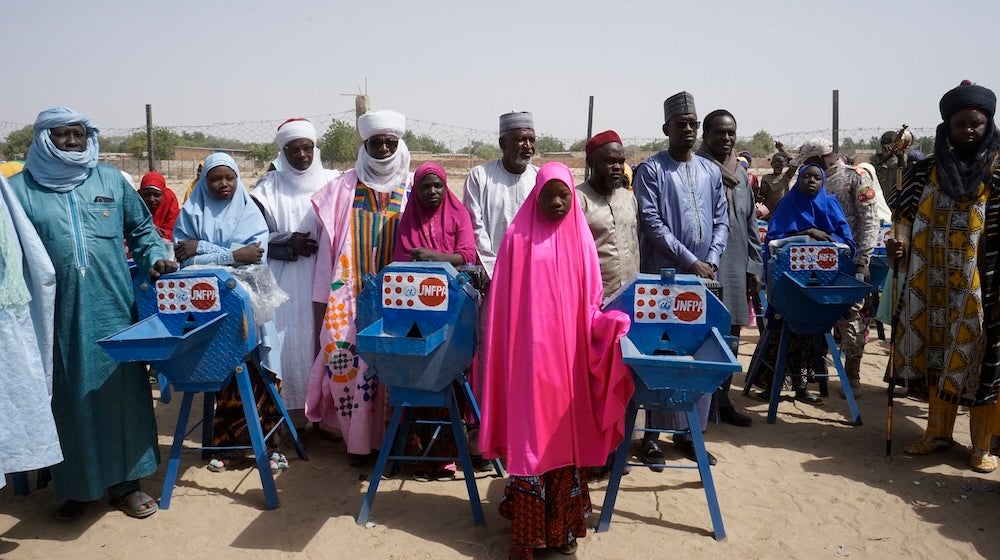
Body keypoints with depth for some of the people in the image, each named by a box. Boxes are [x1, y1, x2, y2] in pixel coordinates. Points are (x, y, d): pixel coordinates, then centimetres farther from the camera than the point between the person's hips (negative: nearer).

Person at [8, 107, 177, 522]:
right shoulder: (20, 188, 6)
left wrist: (155, 257, 0)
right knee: (68, 399, 5)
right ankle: (74, 487, 20)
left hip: (112, 311, 1)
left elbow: (142, 228, 18)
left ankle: (125, 481, 18)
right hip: (56, 316, -1)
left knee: (121, 391, 5)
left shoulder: (111, 180, 10)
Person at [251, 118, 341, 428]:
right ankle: (292, 412, 7)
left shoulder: (332, 182, 7)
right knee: (288, 341, -3)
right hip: (285, 281, 0)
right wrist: (288, 243, -10)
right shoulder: (269, 187, 7)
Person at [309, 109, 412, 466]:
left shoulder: (413, 187, 4)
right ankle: (358, 440, 7)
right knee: (348, 360, -5)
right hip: (353, 293, 0)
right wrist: (325, 297, 2)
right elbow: (331, 241, 5)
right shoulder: (345, 188, 5)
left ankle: (392, 437, 13)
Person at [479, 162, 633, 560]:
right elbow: (504, 301, -1)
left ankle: (563, 526, 22)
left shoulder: (581, 238, 6)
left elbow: (589, 300, 8)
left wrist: (606, 324, -11)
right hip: (530, 352, -2)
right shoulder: (518, 237, -1)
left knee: (566, 431, 8)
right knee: (530, 433, 0)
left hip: (568, 352, 3)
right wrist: (506, 350, -4)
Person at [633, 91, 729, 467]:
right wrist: (690, 261, -12)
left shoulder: (711, 172, 14)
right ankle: (652, 435, 8)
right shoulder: (651, 169, -1)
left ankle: (688, 432, 19)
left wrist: (711, 260, -5)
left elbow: (721, 222, 12)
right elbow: (651, 222, -9)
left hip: (703, 277, 5)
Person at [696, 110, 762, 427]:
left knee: (729, 335, 10)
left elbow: (750, 223, 19)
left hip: (736, 268, 7)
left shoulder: (741, 174, 16)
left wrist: (755, 267, 15)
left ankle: (721, 399, 22)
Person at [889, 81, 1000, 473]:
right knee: (939, 357, 11)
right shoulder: (927, 172, 6)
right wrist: (900, 244, -12)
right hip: (935, 288, 3)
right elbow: (909, 217, 10)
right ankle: (938, 432, 26)